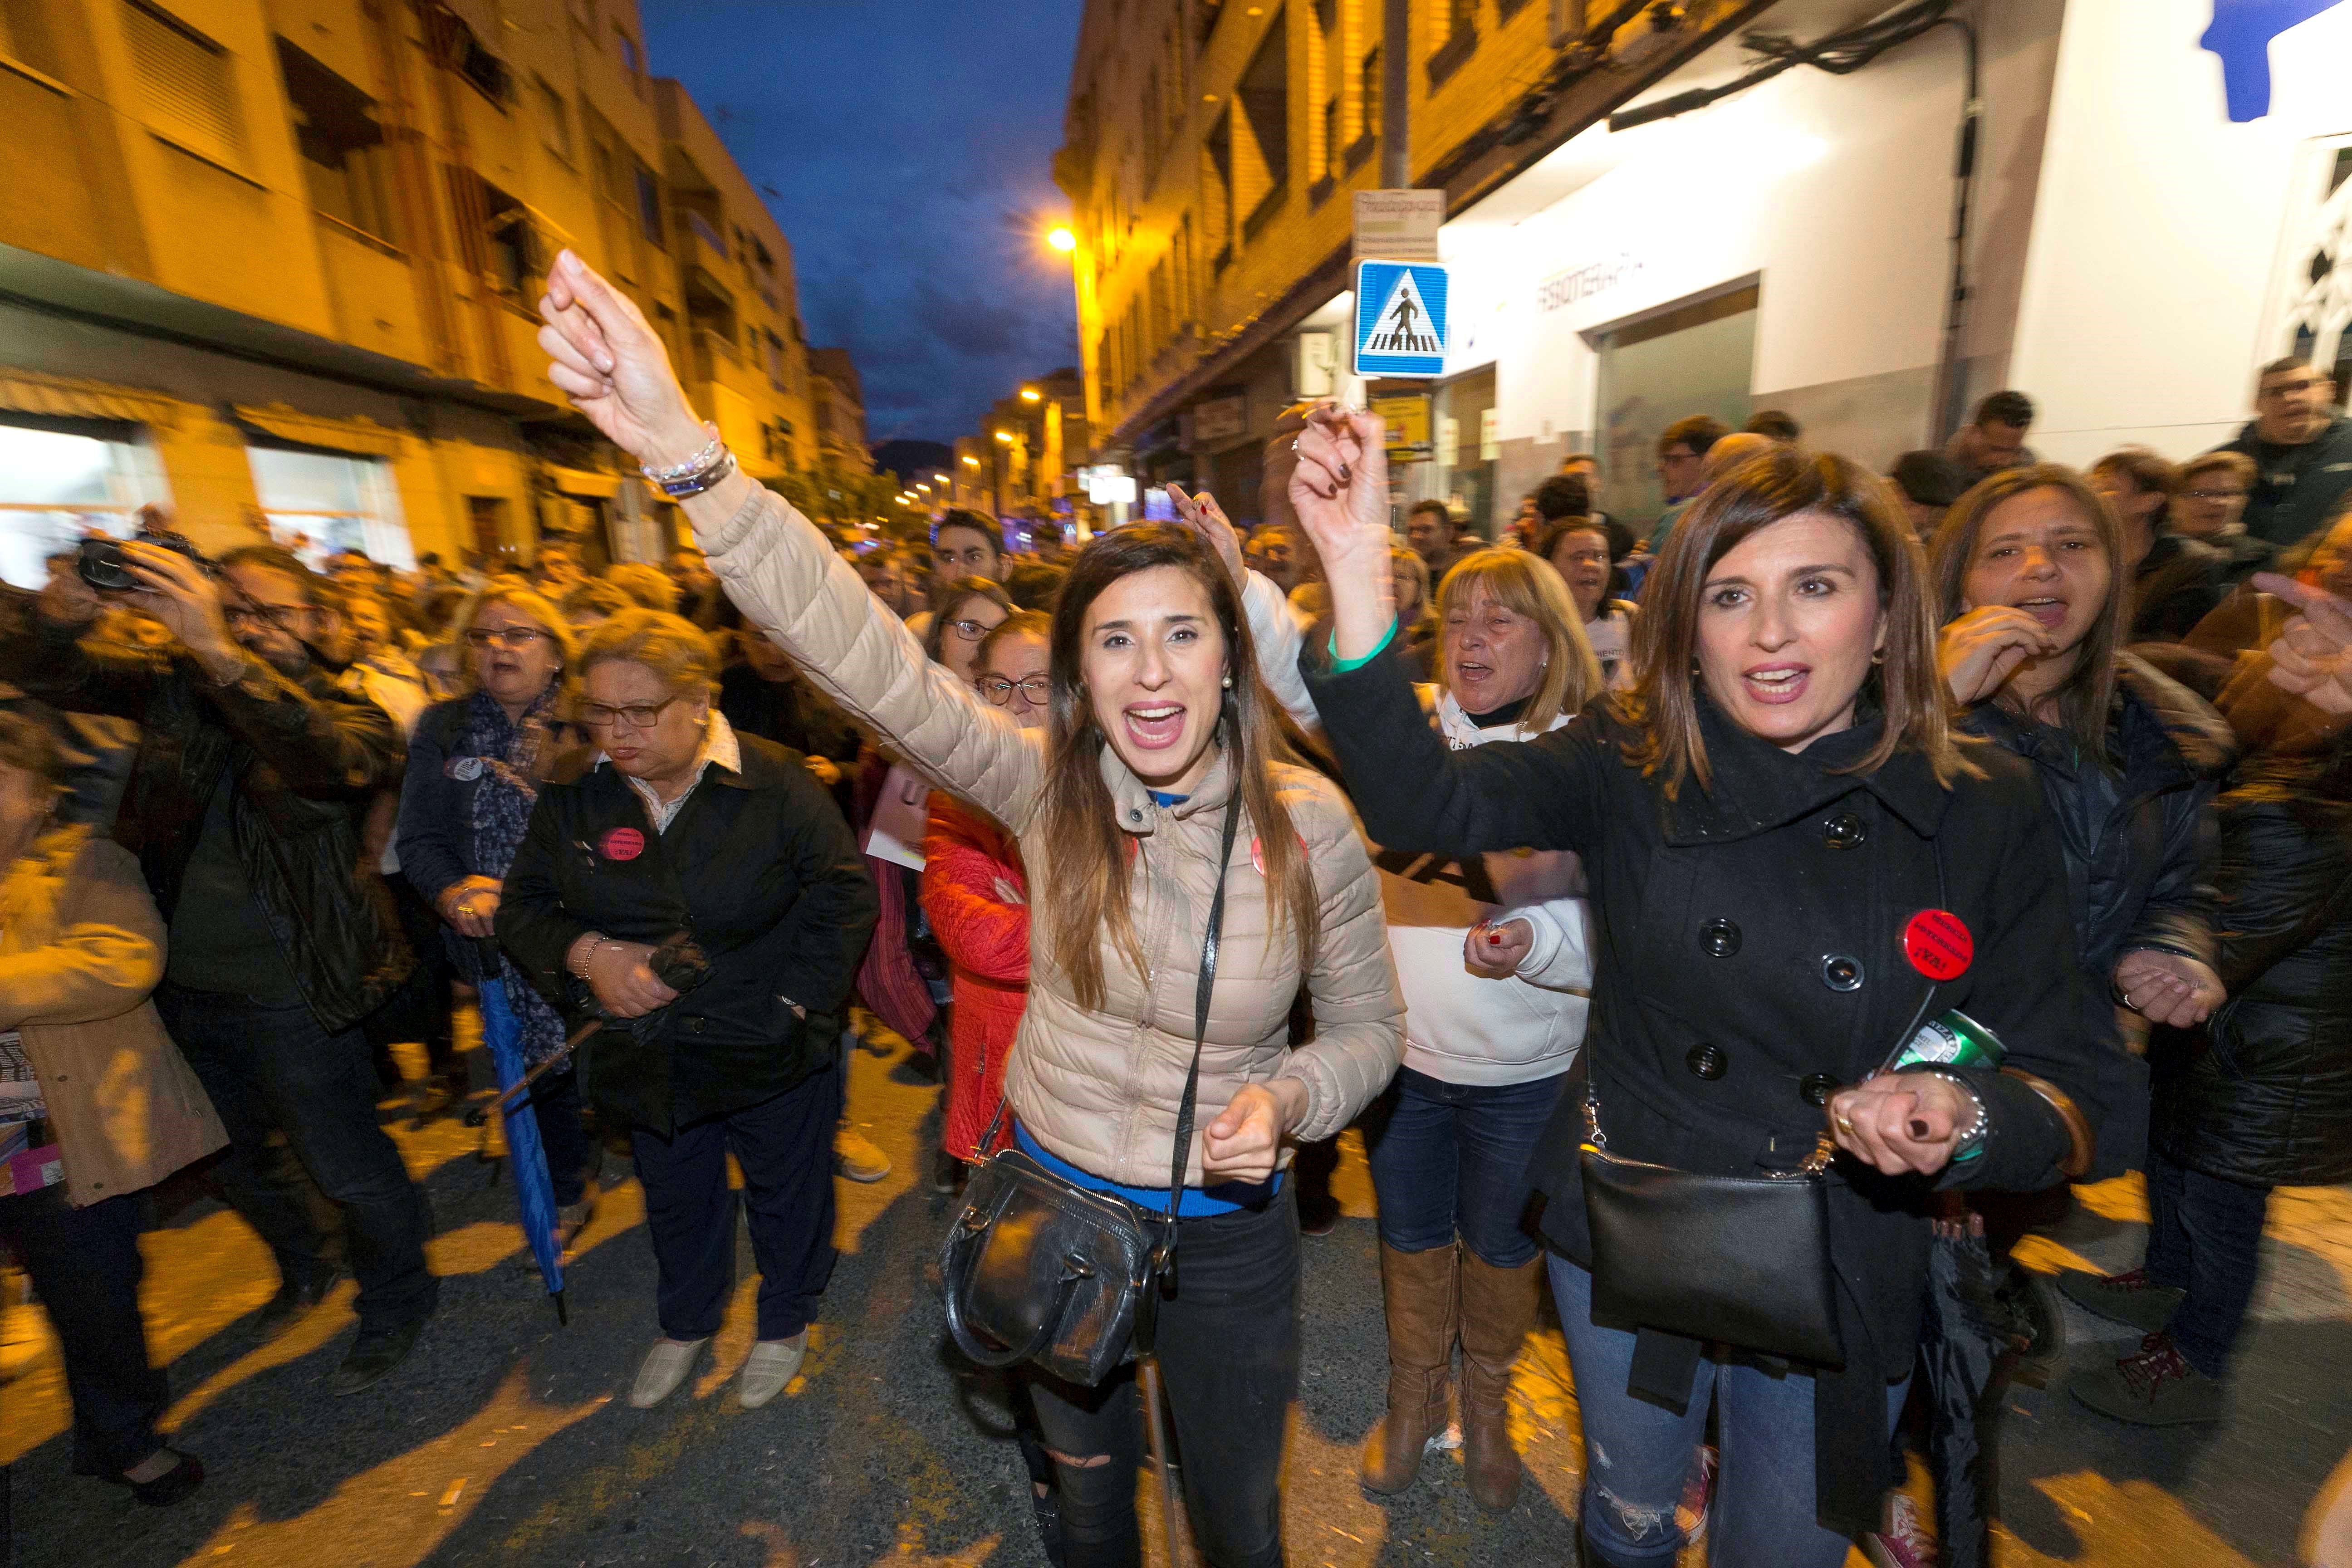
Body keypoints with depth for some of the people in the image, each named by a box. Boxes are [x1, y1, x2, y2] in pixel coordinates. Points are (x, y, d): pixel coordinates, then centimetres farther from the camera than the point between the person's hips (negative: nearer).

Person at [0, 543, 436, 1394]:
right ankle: (303, 1268, 52)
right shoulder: (175, 684, 3)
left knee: (346, 1166, 7)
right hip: (186, 982, 6)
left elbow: (331, 756, -35)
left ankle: (396, 1300, 32)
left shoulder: (348, 710, -13)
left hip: (289, 992, -6)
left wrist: (220, 654, -46)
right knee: (238, 1161, 25)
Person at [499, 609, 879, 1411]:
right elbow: (522, 904, 2)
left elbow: (845, 897, -14)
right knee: (677, 1200, 27)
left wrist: (796, 999, -18)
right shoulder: (572, 791, -6)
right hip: (649, 1055, 4)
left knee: (786, 1194, 19)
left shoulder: (775, 783, -19)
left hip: (771, 1053, -3)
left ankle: (786, 1323, 47)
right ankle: (686, 1322, 56)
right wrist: (583, 952, -18)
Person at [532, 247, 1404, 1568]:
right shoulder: (1049, 789, -17)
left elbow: (1368, 1026, -7)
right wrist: (686, 452, -38)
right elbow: (868, 656, -29)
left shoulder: (1308, 822, -20)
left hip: (1225, 1230, -1)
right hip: (1054, 1199, 2)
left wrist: (1289, 1099, -27)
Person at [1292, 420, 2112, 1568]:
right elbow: (1424, 802, -31)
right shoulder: (1630, 769, -14)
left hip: (1841, 1287, 1)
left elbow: (2060, 1094, -6)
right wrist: (1355, 565, -43)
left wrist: (1964, 1124, -30)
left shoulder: (1986, 814, -11)